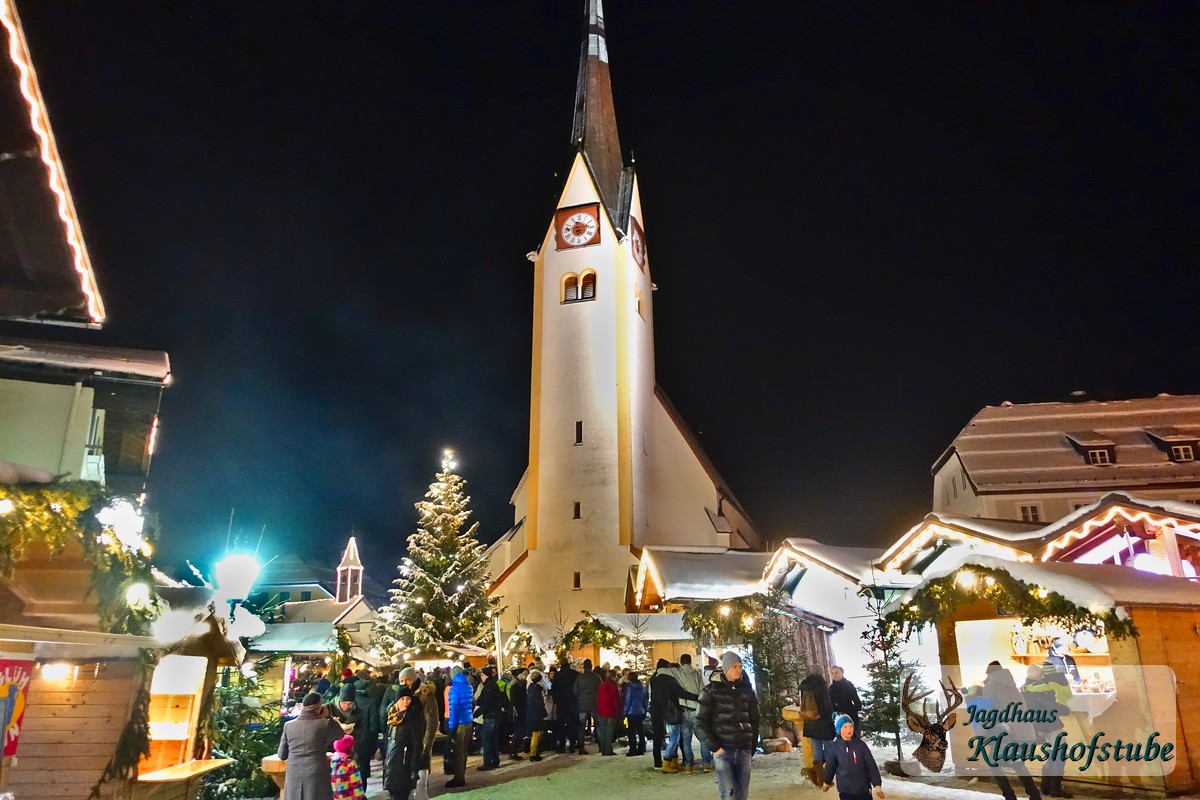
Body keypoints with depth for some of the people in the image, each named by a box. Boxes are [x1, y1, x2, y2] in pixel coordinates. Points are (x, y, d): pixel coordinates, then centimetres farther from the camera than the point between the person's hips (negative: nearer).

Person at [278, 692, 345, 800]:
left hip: (294, 778, 2)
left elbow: (282, 755, 7)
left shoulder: (288, 726, 0)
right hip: (317, 777, -2)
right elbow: (341, 734, 12)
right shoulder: (325, 724, -7)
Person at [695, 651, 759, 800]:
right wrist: (714, 747, -10)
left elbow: (754, 720, 15)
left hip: (744, 750, 4)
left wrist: (752, 747, 10)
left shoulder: (747, 689, 8)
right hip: (723, 750, -4)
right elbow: (701, 723, -3)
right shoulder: (712, 690, -3)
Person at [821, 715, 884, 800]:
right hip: (845, 790, -1)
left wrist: (877, 784, -8)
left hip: (863, 788, 1)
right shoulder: (834, 748, -5)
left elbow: (871, 765, -3)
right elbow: (830, 766, 8)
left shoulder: (861, 745, -4)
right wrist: (826, 782, 20)